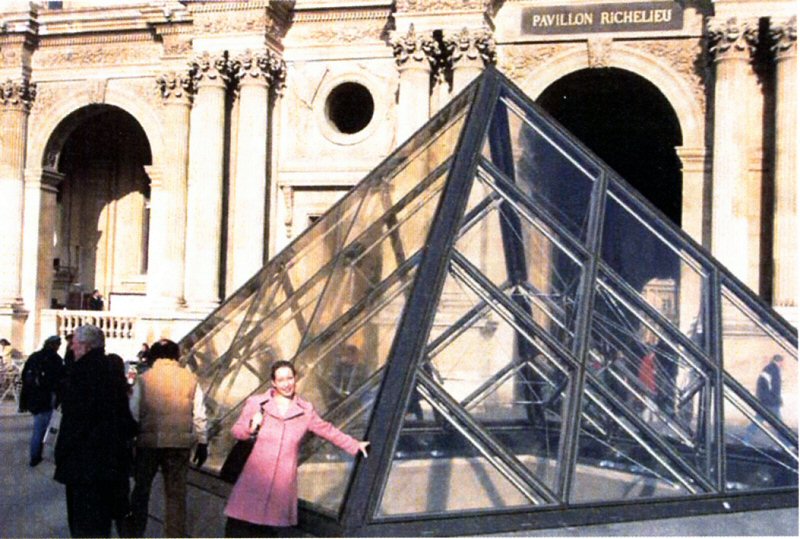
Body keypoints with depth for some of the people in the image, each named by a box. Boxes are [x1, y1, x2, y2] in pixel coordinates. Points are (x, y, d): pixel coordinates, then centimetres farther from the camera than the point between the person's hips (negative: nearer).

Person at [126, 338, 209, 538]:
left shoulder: (144, 379, -3)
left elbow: (133, 413, -1)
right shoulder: (190, 379, 0)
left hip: (149, 442, 0)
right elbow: (199, 415, 0)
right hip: (180, 444, 1)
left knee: (141, 489, 17)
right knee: (176, 493, 10)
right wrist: (202, 443, 8)